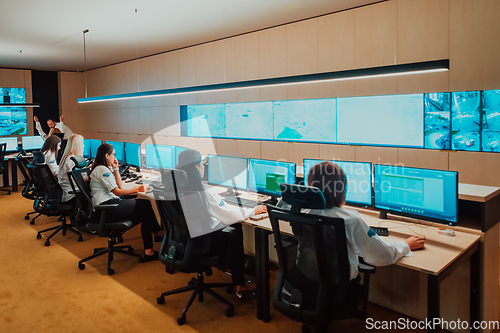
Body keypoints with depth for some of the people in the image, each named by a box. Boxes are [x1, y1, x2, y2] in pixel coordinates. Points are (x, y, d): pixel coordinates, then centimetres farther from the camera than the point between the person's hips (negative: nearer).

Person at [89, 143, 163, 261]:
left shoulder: (102, 169, 19)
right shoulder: (102, 170, -13)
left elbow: (119, 185, 22)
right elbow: (117, 191, -18)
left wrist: (115, 168, 15)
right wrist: (137, 189, -13)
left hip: (108, 204, 10)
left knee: (144, 210, 1)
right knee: (145, 205, -9)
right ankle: (159, 233, 3)